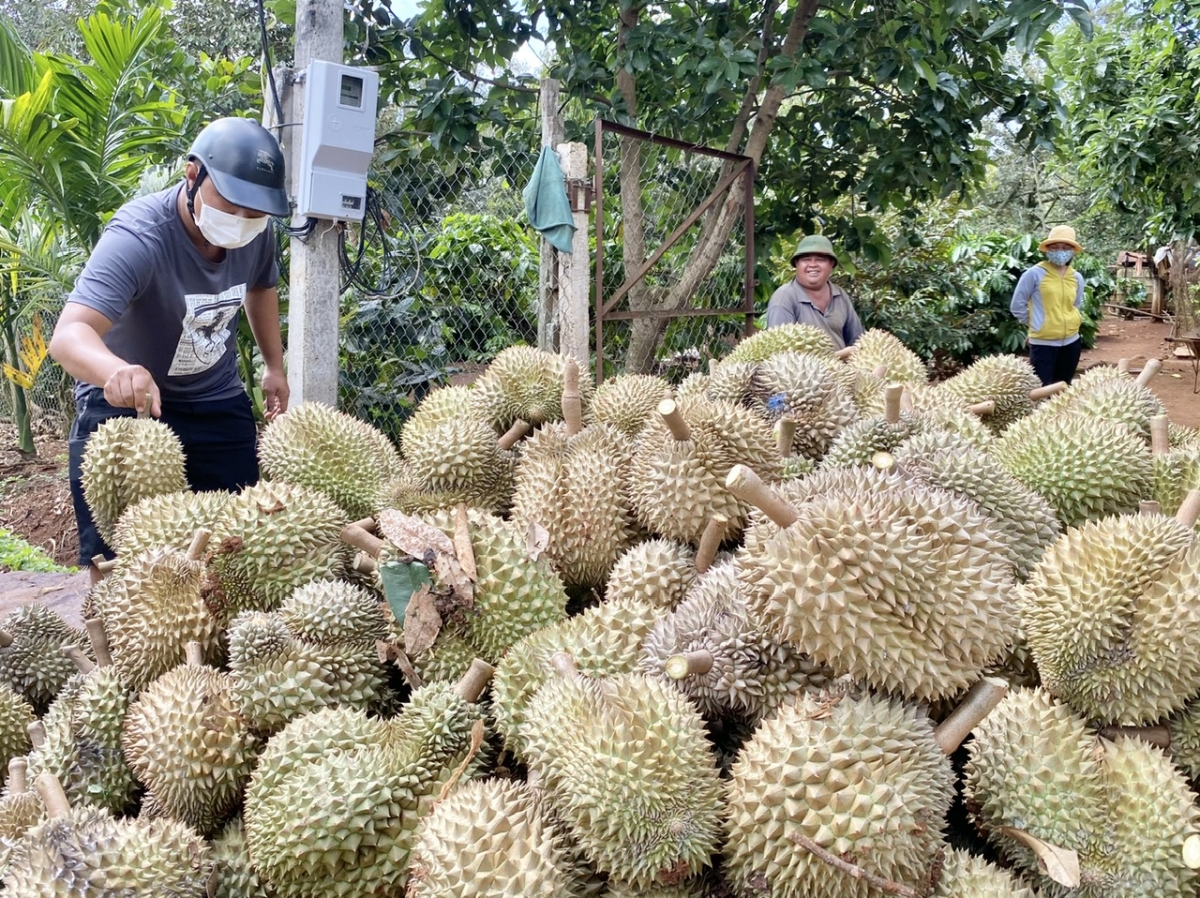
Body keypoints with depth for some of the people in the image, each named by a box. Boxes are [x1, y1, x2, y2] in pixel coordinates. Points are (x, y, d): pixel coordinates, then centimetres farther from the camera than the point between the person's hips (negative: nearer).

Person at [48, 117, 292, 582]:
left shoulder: (255, 232, -12)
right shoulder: (137, 236, -31)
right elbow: (69, 335, -44)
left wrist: (274, 365, 11)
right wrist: (118, 371, -66)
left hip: (217, 400, 5)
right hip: (124, 403, -5)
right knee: (115, 557, -6)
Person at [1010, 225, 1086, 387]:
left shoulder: (1077, 278, 6)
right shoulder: (1035, 274, -9)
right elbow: (1017, 306, -4)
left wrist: (1067, 323, 15)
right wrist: (1036, 323, 5)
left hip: (1071, 341, 6)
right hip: (1042, 342, -5)